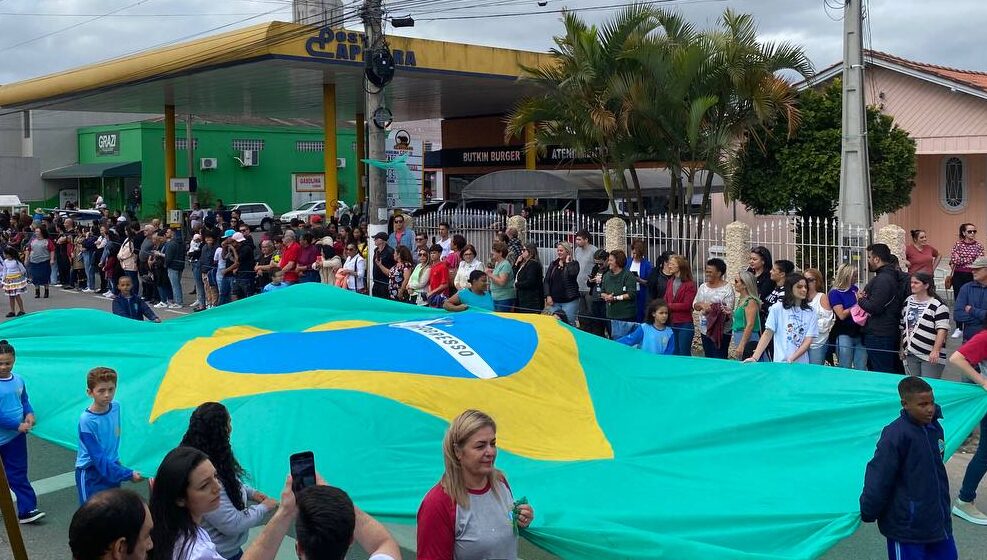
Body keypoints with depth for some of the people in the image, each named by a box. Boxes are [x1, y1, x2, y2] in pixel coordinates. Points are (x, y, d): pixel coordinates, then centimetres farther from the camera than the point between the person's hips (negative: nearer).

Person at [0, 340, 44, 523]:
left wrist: (29, 413, -4)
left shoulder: (18, 381, 0)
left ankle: (26, 510, 6)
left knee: (18, 474, 7)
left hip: (16, 437, 4)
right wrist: (17, 425, -19)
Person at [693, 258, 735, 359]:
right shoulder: (703, 287, 10)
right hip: (705, 329, 6)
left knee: (719, 359, -7)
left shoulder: (727, 288, -8)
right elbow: (694, 305, 12)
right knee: (708, 358, 11)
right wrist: (701, 305, -9)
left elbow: (729, 309, -11)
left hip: (721, 330, -6)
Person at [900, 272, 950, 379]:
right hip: (910, 354, 6)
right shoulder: (908, 301, 12)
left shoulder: (938, 305, -10)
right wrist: (902, 348, 19)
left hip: (930, 356, -6)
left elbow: (942, 330, -16)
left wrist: (936, 351, -24)